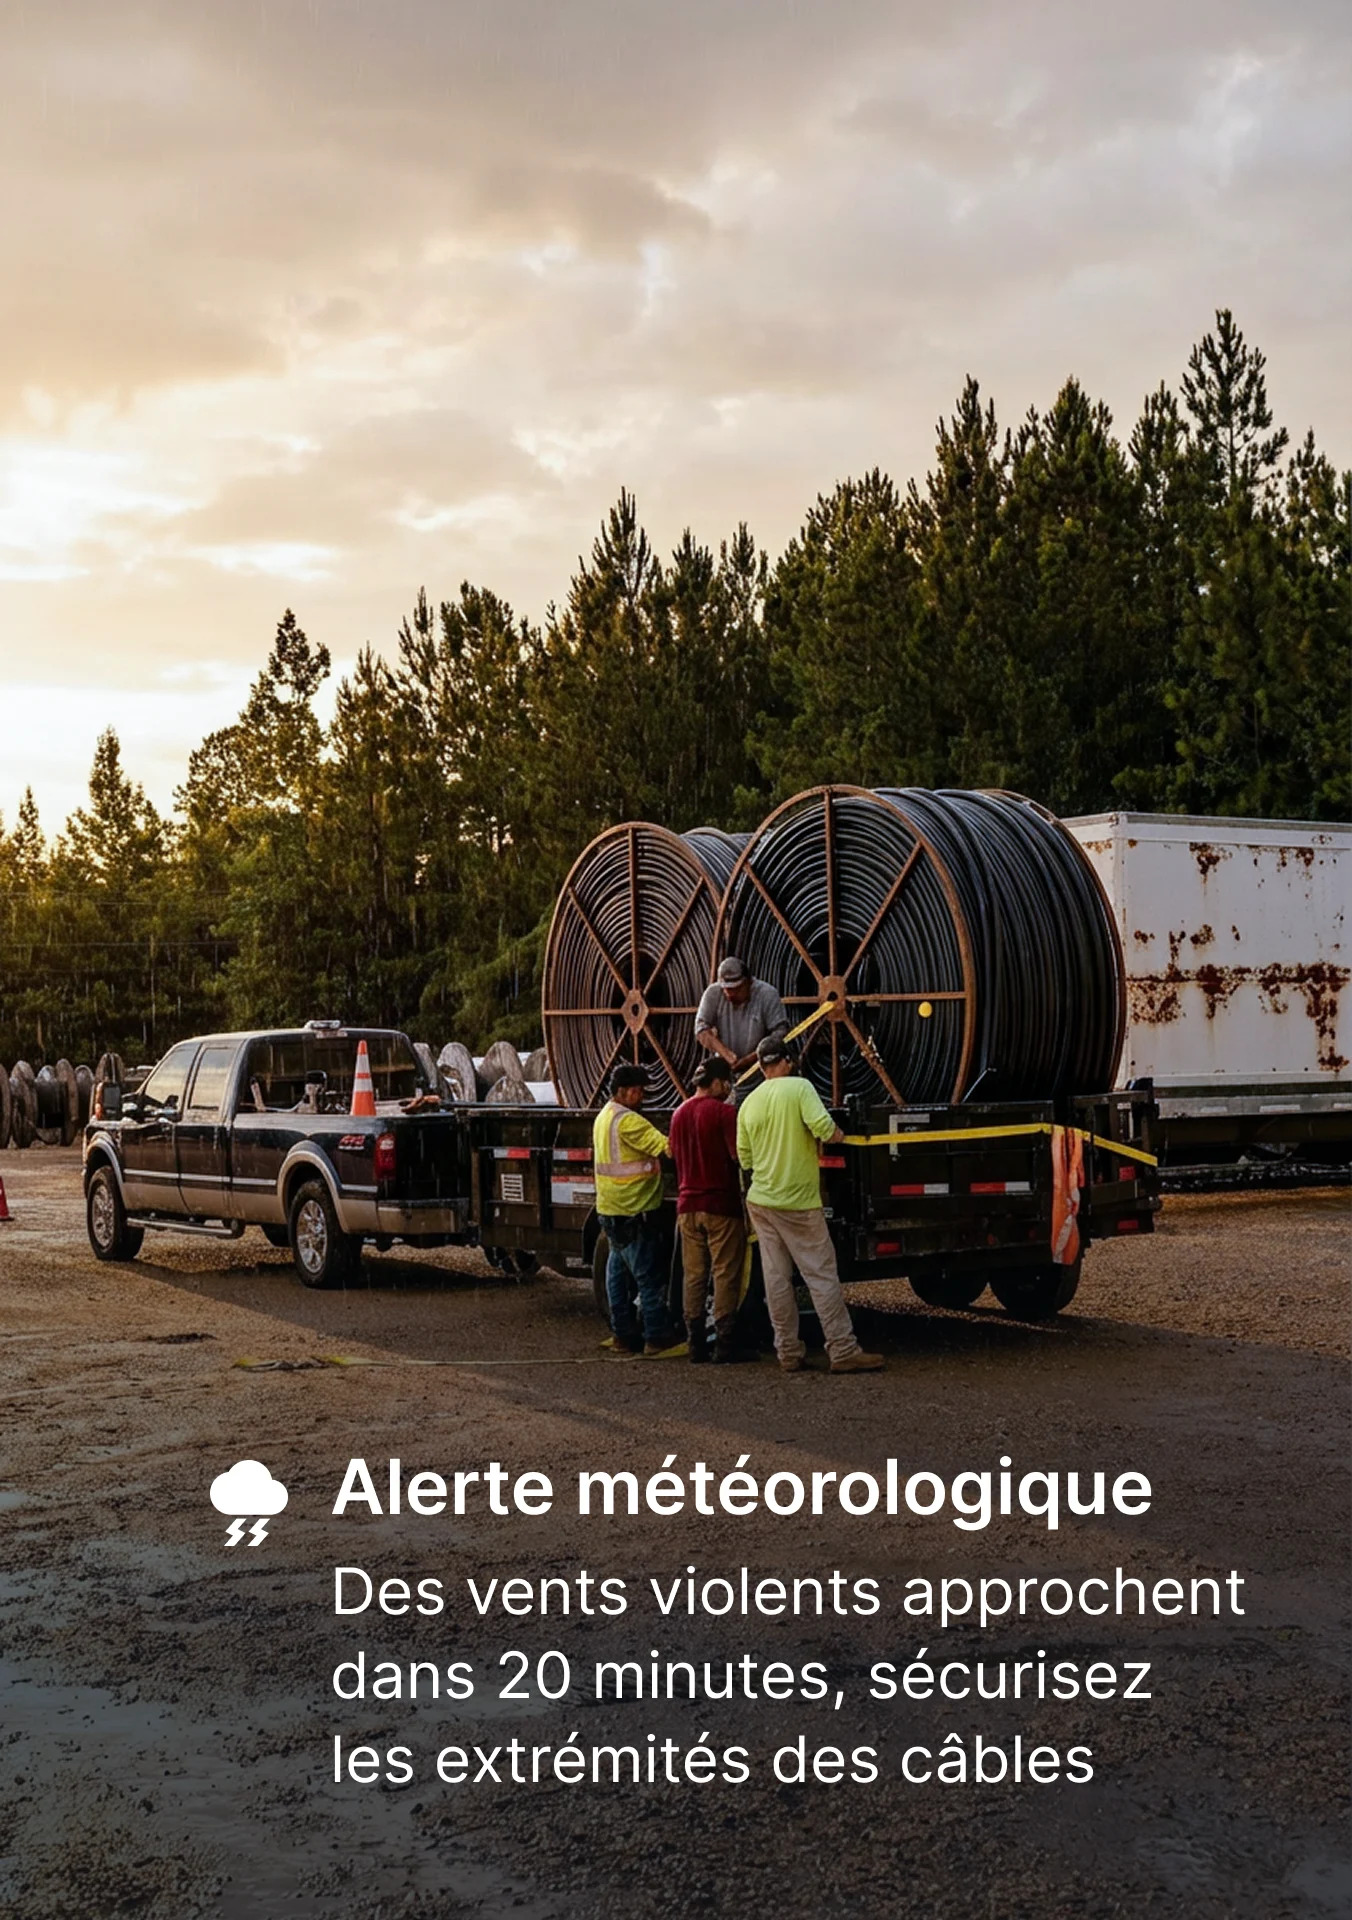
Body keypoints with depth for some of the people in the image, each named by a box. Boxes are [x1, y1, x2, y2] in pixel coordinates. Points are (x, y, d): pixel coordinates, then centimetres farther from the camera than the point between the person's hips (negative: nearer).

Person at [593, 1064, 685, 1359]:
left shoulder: (604, 1117, 14)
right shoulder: (627, 1120, -18)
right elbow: (666, 1146, -25)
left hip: (610, 1210, 10)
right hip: (633, 1212, -10)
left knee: (619, 1271, 13)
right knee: (650, 1277, -5)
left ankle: (623, 1335, 18)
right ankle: (659, 1340, -3)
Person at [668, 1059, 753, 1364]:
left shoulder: (679, 1113, 11)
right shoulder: (723, 1112, -12)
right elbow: (738, 1155, -16)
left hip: (687, 1205, 6)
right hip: (720, 1205, -6)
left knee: (694, 1276, 9)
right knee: (726, 1276, -2)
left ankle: (695, 1343, 10)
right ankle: (725, 1344, -3)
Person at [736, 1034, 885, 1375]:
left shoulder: (748, 1104, 6)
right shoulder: (799, 1088, -8)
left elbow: (745, 1158, 10)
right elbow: (822, 1126, -22)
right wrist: (839, 1137, -1)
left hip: (761, 1201, 5)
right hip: (798, 1202, -5)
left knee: (776, 1278, 7)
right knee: (822, 1276, -3)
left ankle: (788, 1352, 10)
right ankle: (843, 1351, -3)